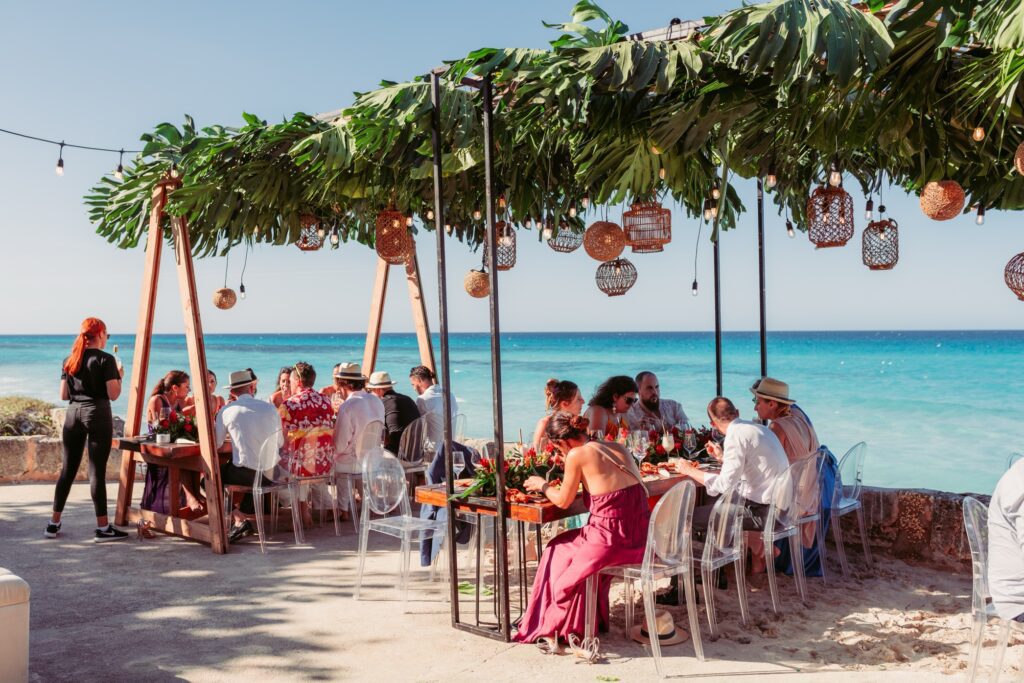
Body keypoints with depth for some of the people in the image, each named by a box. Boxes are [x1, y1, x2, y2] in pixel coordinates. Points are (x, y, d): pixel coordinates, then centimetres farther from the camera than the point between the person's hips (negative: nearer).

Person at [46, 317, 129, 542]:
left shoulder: (69, 360, 10)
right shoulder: (105, 359, -7)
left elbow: (63, 395, 12)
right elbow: (113, 395, -11)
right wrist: (119, 376, 6)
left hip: (73, 414, 6)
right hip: (97, 414, -6)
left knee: (67, 470, 13)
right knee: (97, 471, -4)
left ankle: (53, 524, 18)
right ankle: (102, 528, 1)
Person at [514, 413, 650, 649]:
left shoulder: (577, 455, -8)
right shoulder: (617, 448, 11)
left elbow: (563, 501, 4)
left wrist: (542, 485, 22)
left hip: (611, 542, -7)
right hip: (641, 541, 7)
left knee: (558, 553, 22)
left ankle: (555, 628, 33)